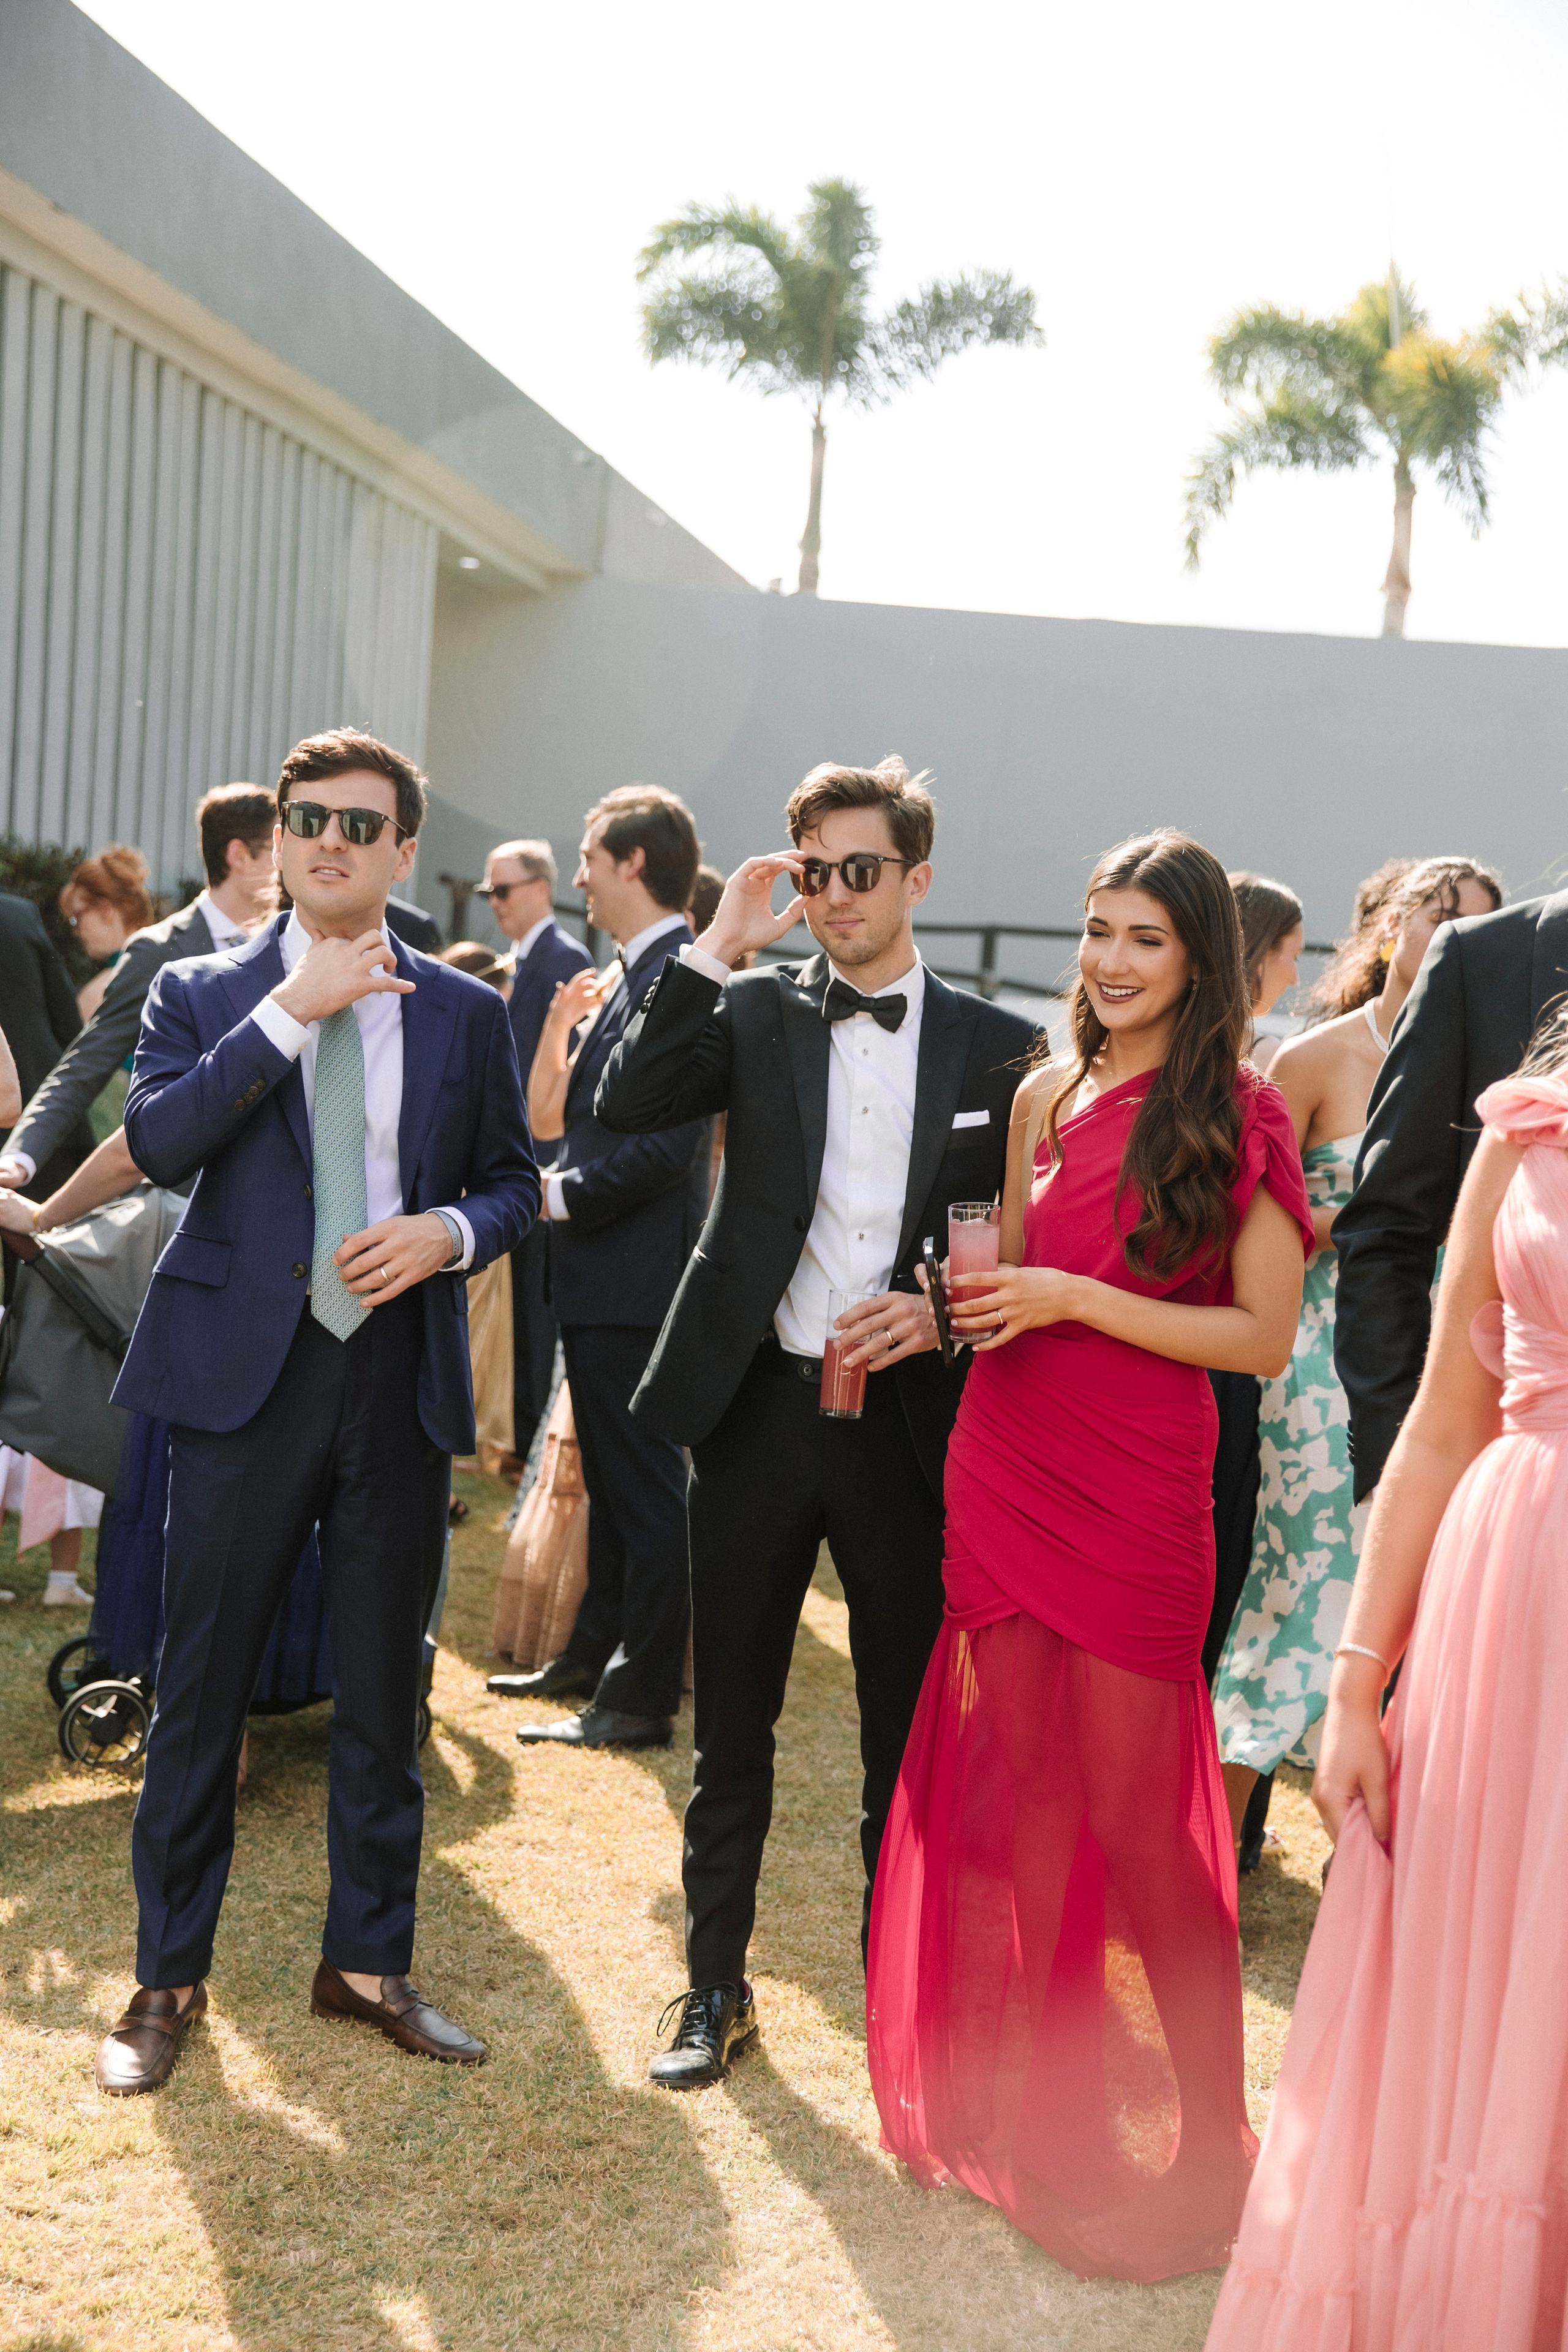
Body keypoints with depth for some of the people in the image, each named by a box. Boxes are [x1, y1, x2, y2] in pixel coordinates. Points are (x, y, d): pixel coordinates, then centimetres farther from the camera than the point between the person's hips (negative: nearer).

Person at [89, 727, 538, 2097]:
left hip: (402, 1377, 2)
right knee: (202, 1688, 5)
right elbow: (156, 1141, -13)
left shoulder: (465, 1014, 8)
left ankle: (370, 1960, 28)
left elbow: (512, 1182, 13)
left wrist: (446, 1231, -9)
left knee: (384, 1692, 12)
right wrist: (292, 1009, -17)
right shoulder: (204, 994, 4)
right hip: (249, 1370, -1)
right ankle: (170, 1979, 22)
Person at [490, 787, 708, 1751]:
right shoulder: (627, 976, 14)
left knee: (648, 1489, -1)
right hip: (601, 1277, 10)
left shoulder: (676, 977, -16)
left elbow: (665, 1142, -24)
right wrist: (563, 1021, 6)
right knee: (612, 1482, 19)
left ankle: (642, 1700, 8)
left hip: (636, 1275, -10)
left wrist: (562, 1196, -14)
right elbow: (550, 1113, 18)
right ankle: (594, 1659, 32)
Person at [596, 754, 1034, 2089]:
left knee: (910, 1741, 10)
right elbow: (627, 1108, -11)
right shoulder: (759, 1014, 4)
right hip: (759, 1407, 1)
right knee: (731, 1734, 12)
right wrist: (719, 948, -12)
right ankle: (717, 1993, 28)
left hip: (911, 1420, 0)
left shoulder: (994, 1047, 3)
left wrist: (943, 1313, -13)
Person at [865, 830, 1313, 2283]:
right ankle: (1030, 2099, 28)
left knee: (1126, 1801, 2)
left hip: (1137, 1495, -5)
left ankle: (1186, 2142, 19)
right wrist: (959, 1302, 1)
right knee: (1018, 1791, 11)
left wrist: (1073, 1299, -15)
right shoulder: (1047, 1098, 10)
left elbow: (1266, 1337, -10)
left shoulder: (1235, 1116, -6)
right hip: (1003, 1469, 5)